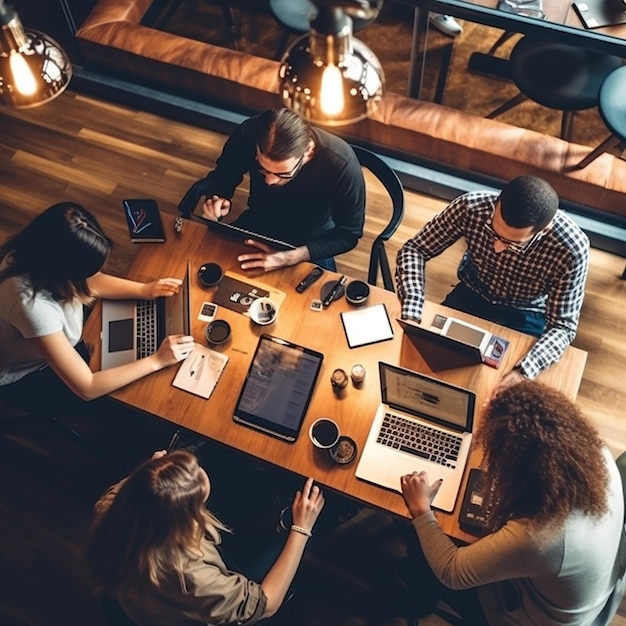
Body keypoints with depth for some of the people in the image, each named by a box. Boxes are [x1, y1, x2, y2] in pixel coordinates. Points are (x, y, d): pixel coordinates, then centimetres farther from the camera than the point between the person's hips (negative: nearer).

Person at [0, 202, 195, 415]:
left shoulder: (38, 253, -24)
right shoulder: (32, 304, -45)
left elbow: (91, 282, -1)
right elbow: (87, 388, -36)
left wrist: (144, 289, -15)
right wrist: (157, 360, -32)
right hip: (25, 380, -6)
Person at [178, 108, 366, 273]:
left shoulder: (341, 164, -34)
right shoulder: (249, 134, -27)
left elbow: (348, 234, -21)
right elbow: (223, 175, -6)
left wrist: (290, 257, -32)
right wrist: (218, 199, -28)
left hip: (310, 240, -2)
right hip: (257, 223, 2)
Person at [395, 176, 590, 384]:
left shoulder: (571, 249, -32)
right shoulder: (470, 207, -29)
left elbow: (562, 326, -24)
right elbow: (414, 249, -17)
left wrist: (523, 372, -42)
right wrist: (411, 313, -32)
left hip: (525, 317, -1)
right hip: (471, 296, 2)